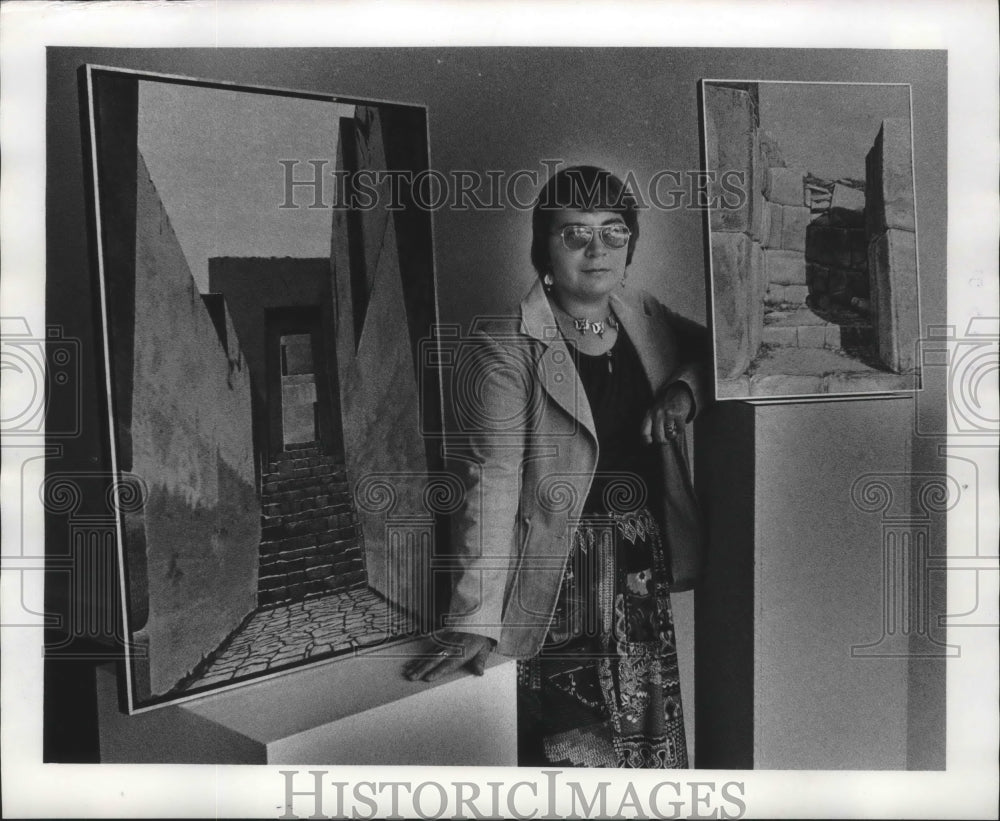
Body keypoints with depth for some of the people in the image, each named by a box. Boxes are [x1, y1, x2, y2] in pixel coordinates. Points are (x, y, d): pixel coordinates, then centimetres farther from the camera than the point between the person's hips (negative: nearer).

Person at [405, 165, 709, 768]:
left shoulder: (644, 317, 7)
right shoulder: (507, 350, -11)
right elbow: (492, 487, -17)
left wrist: (683, 389, -2)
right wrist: (475, 622, -23)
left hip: (648, 572, 6)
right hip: (558, 580, -5)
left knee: (656, 742, 13)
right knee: (574, 750, -2)